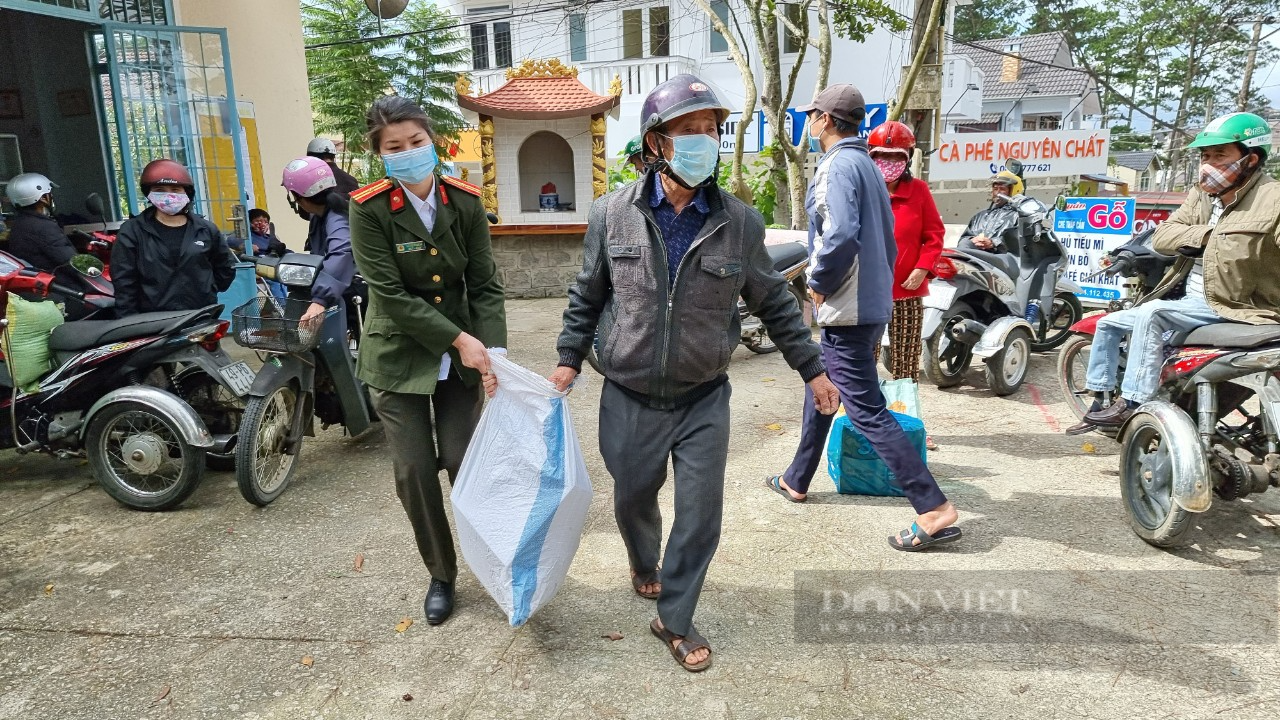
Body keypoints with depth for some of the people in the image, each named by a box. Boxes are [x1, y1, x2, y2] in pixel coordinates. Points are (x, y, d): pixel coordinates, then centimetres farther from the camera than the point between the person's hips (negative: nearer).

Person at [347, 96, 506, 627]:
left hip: (461, 358, 1)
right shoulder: (369, 210, -13)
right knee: (415, 473, 4)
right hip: (399, 357, -1)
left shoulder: (465, 202, -5)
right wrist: (460, 339, -21)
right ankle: (441, 574, 25)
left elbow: (486, 285, -4)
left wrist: (493, 350, -18)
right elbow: (391, 295, -17)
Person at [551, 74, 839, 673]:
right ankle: (643, 565, 51)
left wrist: (812, 369, 9)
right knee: (633, 499, 17)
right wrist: (569, 359, 5)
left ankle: (674, 619, 24)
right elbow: (587, 295, 7)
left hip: (703, 399, 0)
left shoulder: (740, 223, -6)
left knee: (700, 515, 2)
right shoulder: (613, 214, -6)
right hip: (629, 399, 1)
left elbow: (774, 304, 5)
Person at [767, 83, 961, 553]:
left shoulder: (839, 165, -15)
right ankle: (796, 480, 36)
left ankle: (934, 509, -7)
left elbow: (841, 238, -28)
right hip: (872, 300, 11)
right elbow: (886, 238, 19)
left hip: (847, 309, -10)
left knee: (866, 410, -8)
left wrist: (819, 282, -13)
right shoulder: (865, 164, 16)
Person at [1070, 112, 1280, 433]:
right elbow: (1161, 237, -1)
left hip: (1232, 307, -8)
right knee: (1110, 324, 8)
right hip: (1189, 299, 8)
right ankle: (1100, 404, 16)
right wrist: (1208, 234, -14)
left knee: (1152, 312, -30)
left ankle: (1131, 405, -24)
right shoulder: (1200, 195, 11)